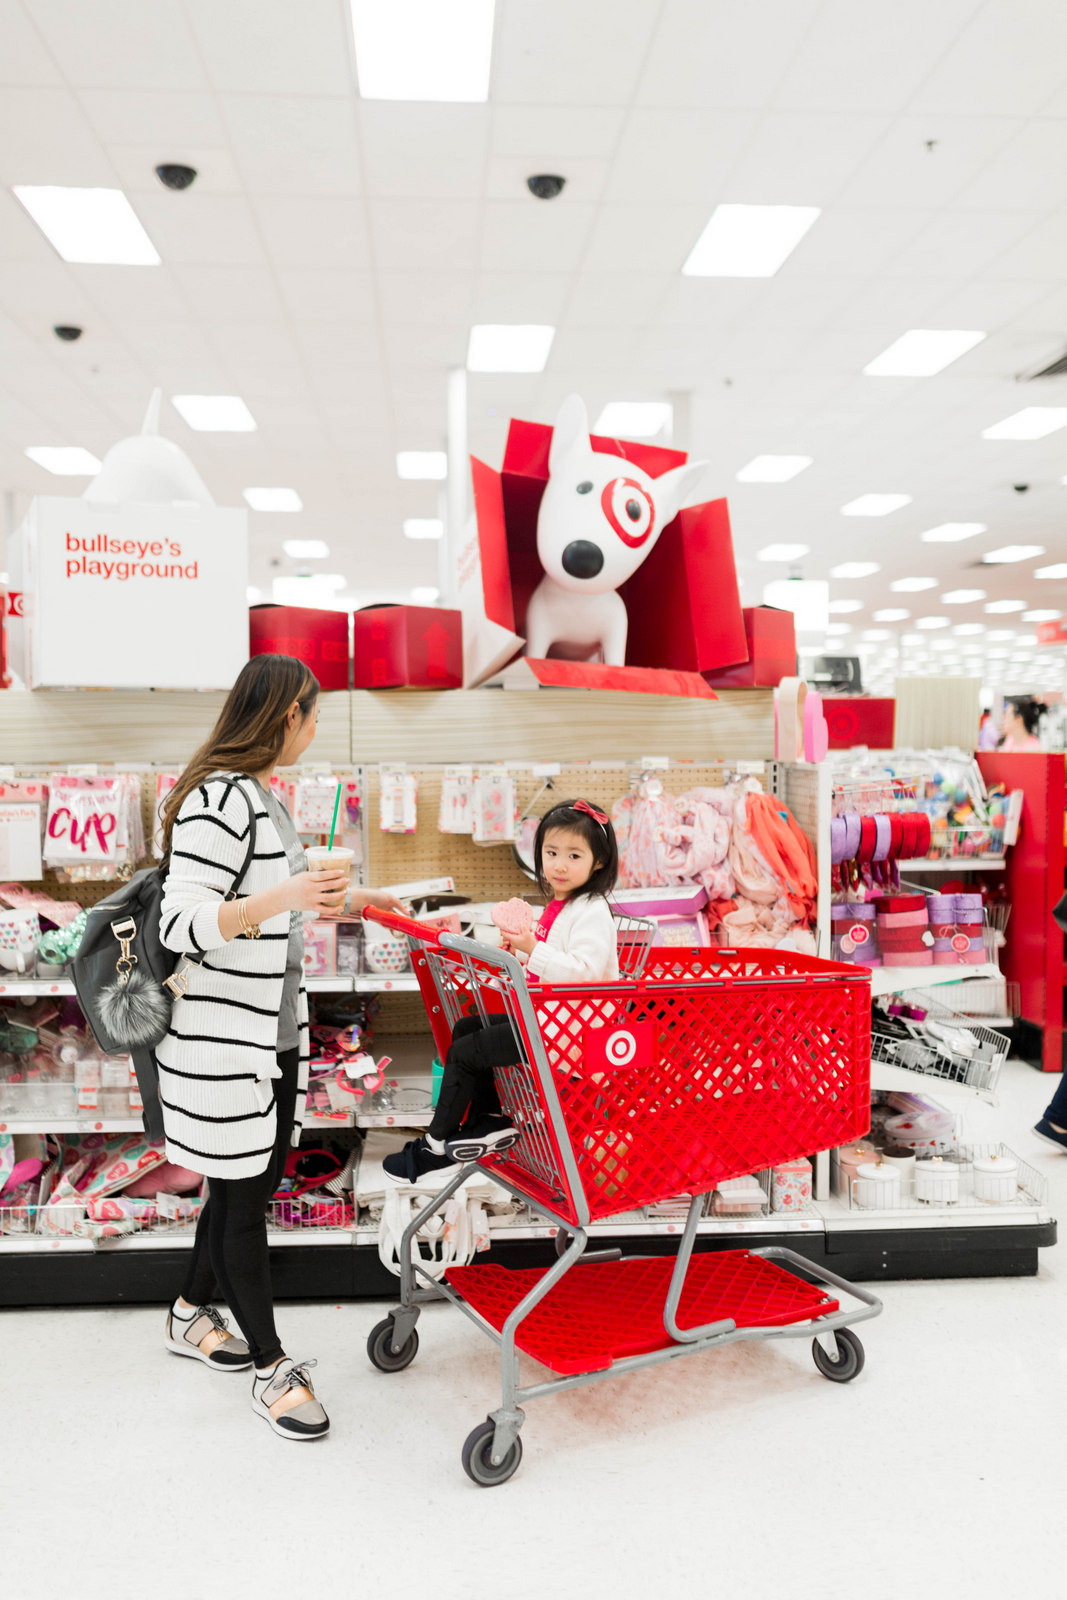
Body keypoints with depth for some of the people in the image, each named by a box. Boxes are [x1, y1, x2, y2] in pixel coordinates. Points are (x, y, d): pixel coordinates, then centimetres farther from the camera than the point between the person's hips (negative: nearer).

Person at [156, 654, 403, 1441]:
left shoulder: (263, 796, 12)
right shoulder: (218, 800, -19)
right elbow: (181, 924, -23)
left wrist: (348, 898, 23)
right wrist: (276, 900, -35)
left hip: (275, 1032, 10)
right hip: (223, 1040, -10)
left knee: (255, 1182, 19)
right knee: (243, 1197, 4)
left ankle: (193, 1314, 40)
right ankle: (273, 1368, 19)